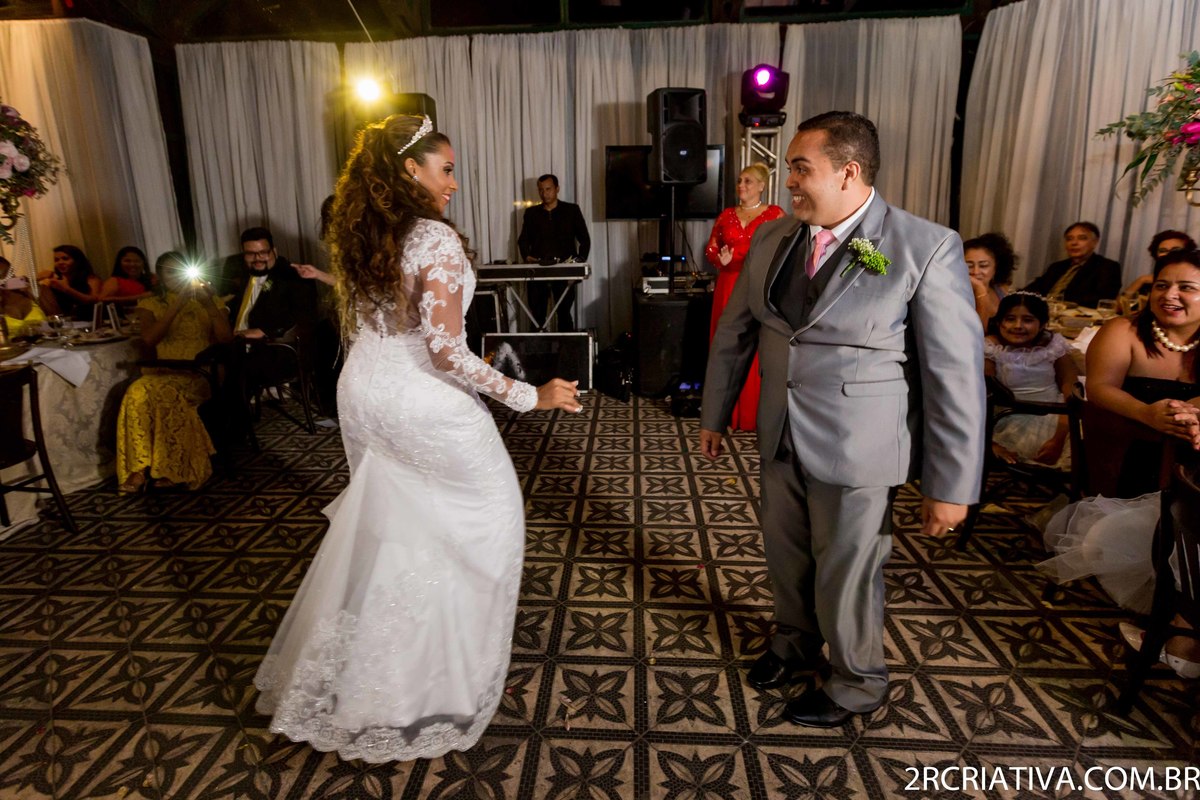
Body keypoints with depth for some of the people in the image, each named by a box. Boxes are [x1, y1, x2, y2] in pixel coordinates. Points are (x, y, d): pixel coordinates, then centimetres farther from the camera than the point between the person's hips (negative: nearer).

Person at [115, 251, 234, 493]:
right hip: (166, 373, 2)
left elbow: (226, 338, -1)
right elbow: (149, 339, -5)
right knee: (141, 391, -33)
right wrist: (178, 305, -9)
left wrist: (209, 304, -10)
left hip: (203, 373, -2)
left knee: (144, 391, -31)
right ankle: (141, 468, -25)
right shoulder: (150, 305, 16)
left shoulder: (210, 301, 16)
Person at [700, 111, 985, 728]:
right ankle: (794, 642, 52)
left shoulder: (926, 248, -14)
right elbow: (734, 332, 10)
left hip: (857, 447, -5)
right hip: (780, 438, 5)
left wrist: (950, 486, -11)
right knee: (784, 553, 22)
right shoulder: (770, 239, 1)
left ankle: (857, 684, 41)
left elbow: (956, 372, -13)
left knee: (847, 573, 12)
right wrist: (715, 416, 15)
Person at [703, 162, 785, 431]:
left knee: (756, 350, -4)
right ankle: (728, 410, 13)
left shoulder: (775, 214, 2)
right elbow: (710, 250, 15)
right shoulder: (726, 215, 14)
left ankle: (755, 414, 5)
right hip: (728, 289, 4)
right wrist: (722, 259, -9)